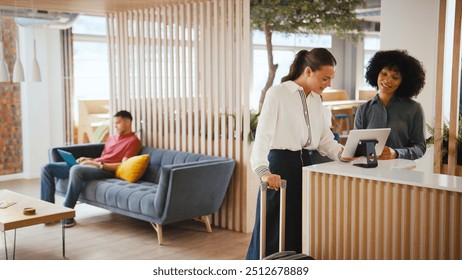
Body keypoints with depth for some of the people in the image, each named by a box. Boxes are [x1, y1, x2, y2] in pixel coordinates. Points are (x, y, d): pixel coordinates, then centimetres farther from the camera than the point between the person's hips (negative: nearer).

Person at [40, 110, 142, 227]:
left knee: (76, 169, -40)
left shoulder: (133, 141, 0)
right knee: (47, 168, -2)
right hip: (93, 165, 9)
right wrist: (88, 159, 8)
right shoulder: (111, 138, 28)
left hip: (106, 170, -9)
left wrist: (98, 164, -16)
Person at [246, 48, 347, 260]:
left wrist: (342, 152, -6)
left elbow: (324, 138, 13)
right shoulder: (277, 93, -11)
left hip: (305, 166, 7)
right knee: (273, 233, 0)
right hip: (280, 166, -7)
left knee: (301, 233, 9)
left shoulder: (316, 99, 12)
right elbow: (263, 135, -20)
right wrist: (263, 171, -33)